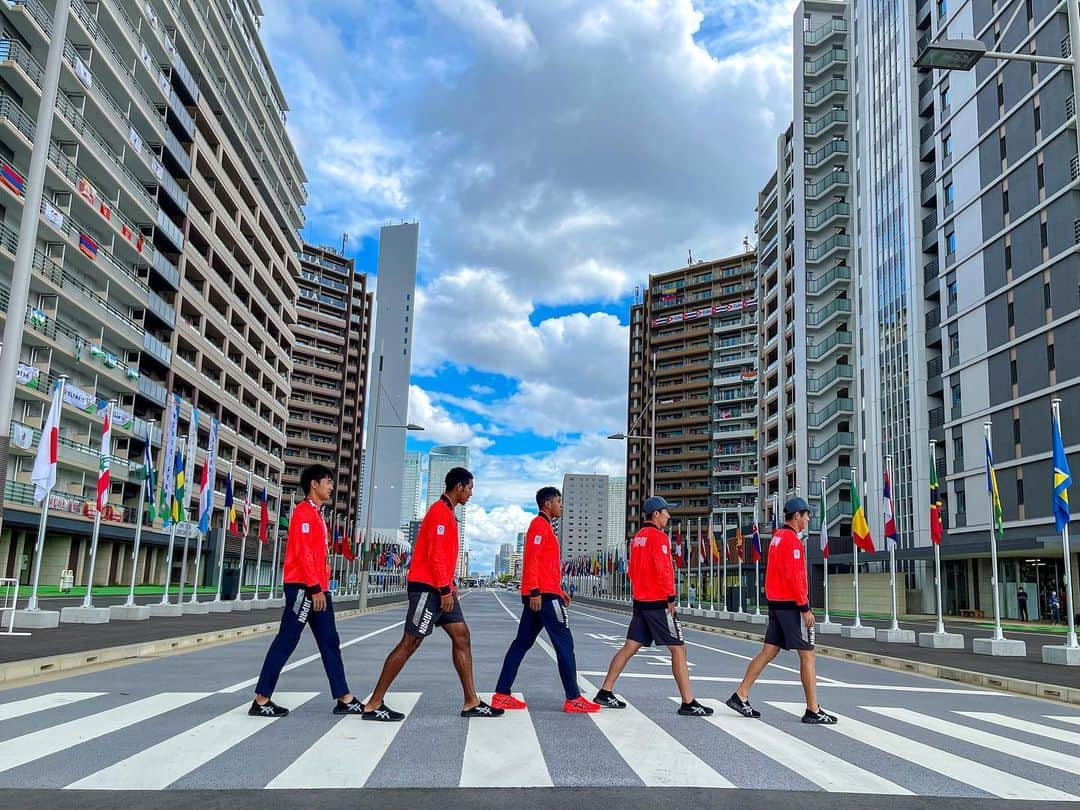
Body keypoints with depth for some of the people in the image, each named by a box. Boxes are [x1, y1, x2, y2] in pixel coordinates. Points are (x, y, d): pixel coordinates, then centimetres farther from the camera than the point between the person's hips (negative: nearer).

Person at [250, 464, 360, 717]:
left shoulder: (317, 514, 20)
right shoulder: (304, 512, -10)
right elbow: (303, 553, -18)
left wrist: (320, 587, 17)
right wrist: (315, 588, -21)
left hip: (317, 588, 10)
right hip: (303, 587, -10)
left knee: (330, 642, 8)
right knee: (286, 641, -5)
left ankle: (345, 700, 10)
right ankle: (261, 701, 3)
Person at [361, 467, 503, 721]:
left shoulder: (447, 513, 18)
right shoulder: (440, 512, -13)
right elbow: (435, 555, -19)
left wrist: (449, 586, 17)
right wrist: (445, 590, -19)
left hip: (440, 589, 10)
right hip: (427, 588, -10)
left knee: (461, 636, 7)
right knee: (410, 643, -7)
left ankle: (471, 702, 11)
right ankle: (374, 705, 0)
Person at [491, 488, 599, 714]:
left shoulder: (545, 526, 22)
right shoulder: (540, 525, -9)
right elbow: (532, 560, -18)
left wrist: (558, 591, 23)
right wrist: (535, 591, -23)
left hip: (538, 594, 10)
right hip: (543, 595, -10)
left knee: (522, 643, 9)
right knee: (564, 643, -5)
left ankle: (502, 695, 10)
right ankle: (573, 699, -2)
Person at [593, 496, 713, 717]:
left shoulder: (637, 537, 15)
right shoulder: (658, 537, -12)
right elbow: (664, 570, -19)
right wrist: (671, 597, -15)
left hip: (640, 601, 9)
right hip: (658, 602, -9)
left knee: (630, 647, 11)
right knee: (678, 649, -3)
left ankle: (605, 693, 13)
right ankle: (688, 703, -1)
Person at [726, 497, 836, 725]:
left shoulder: (777, 537, 16)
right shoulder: (791, 539, -14)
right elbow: (794, 577, -20)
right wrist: (805, 608, -18)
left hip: (776, 604, 10)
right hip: (792, 605, -9)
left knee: (768, 652, 11)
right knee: (807, 655, -2)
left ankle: (740, 696, 11)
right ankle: (813, 711, 3)